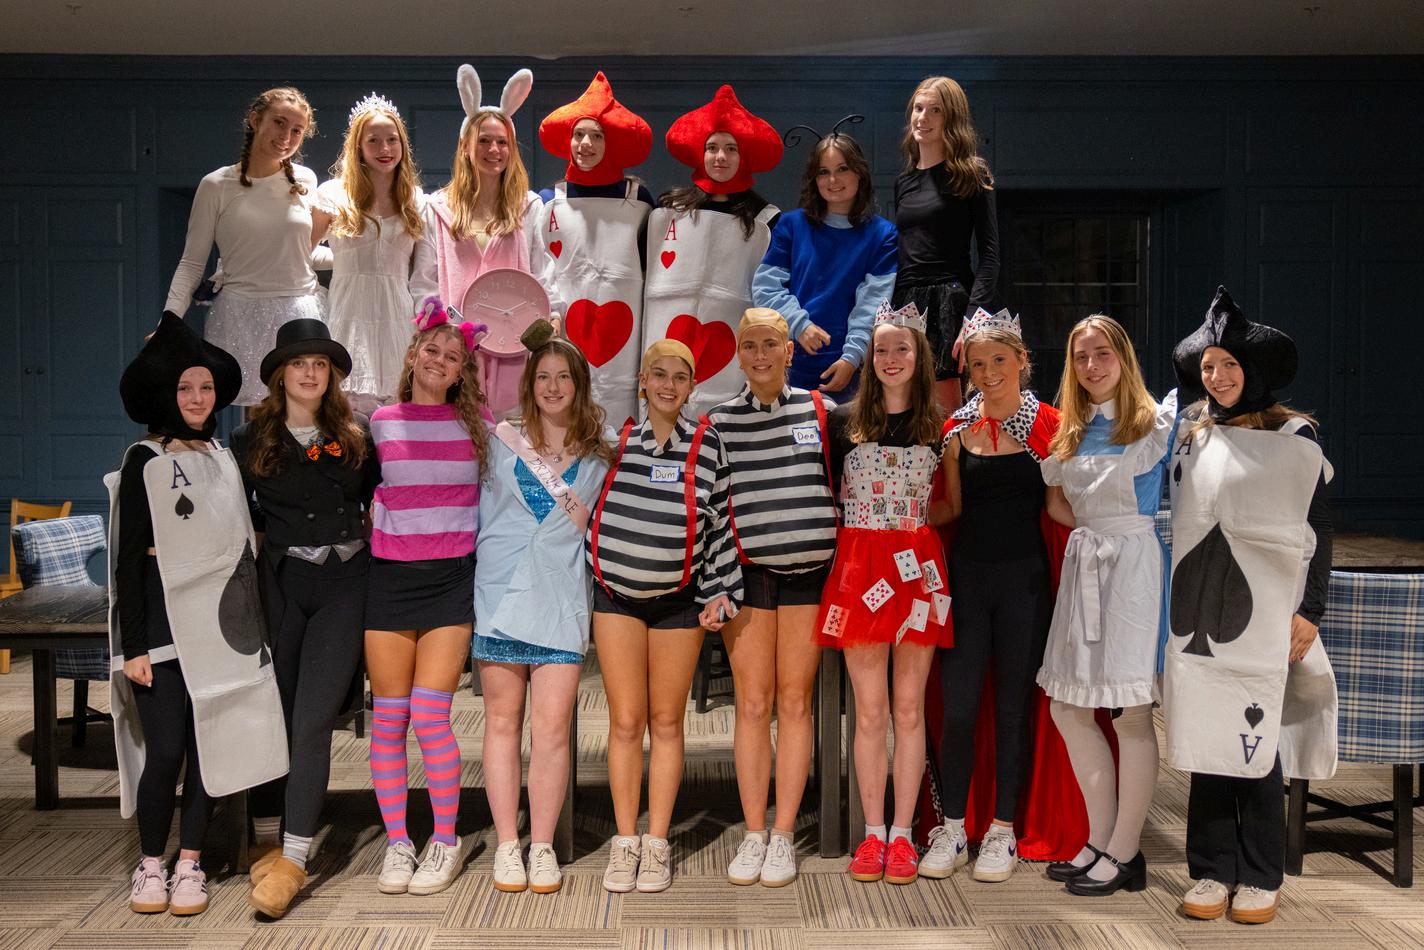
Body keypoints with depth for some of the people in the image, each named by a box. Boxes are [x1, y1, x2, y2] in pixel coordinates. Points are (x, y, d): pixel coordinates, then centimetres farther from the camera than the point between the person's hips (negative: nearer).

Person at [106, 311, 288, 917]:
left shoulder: (223, 459, 15)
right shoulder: (145, 462, 0)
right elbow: (129, 559, -4)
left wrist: (252, 623, 13)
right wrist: (133, 645, -10)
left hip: (219, 623, 4)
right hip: (164, 622, -4)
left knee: (209, 747, 3)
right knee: (164, 750, -6)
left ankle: (190, 864, 14)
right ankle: (150, 865, 10)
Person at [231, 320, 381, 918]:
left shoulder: (355, 437, 7)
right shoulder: (251, 440, 5)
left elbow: (377, 500, 16)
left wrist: (378, 559, 9)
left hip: (346, 583, -1)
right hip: (281, 582, 1)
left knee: (313, 719, -8)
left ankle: (294, 860, -7)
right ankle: (266, 842, 19)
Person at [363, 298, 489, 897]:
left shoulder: (478, 422, 6)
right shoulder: (380, 422, 7)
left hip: (452, 577, -1)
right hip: (389, 574, 2)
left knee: (429, 714, -9)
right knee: (388, 718, 2)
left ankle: (445, 841, 7)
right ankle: (396, 843, 15)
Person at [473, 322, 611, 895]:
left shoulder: (597, 457, 11)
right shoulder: (501, 440, 10)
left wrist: (579, 513, 0)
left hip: (561, 601, 0)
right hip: (501, 594, 1)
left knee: (552, 728, -5)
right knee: (502, 721, 3)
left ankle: (542, 846, 8)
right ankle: (507, 844, 13)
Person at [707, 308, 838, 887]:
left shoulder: (821, 412, 5)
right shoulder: (718, 422, 5)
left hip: (810, 572, 0)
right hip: (747, 572, 0)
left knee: (795, 702, 2)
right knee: (752, 704, 1)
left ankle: (783, 837, 10)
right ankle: (753, 835, 11)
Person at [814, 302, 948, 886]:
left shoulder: (938, 427, 7)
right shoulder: (844, 422, 5)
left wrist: (932, 557, 2)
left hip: (917, 569, 1)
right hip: (858, 568, 0)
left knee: (908, 709, 4)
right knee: (870, 711, 2)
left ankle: (901, 835, 13)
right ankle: (872, 834, 13)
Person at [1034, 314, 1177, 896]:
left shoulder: (1157, 423, -3)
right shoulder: (1068, 431, 12)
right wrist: (1096, 528, 6)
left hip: (1133, 569, -6)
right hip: (1082, 566, 6)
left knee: (1131, 714, -2)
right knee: (1067, 707, 7)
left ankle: (1124, 855, 9)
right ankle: (1099, 841, 20)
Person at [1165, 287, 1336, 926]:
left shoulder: (1293, 436, 2)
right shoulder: (1192, 434, 12)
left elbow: (1318, 530, 2)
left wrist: (1309, 612, -4)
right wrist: (1175, 602, 10)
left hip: (1261, 614, -3)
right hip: (1198, 611, 3)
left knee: (1256, 741, -2)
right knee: (1205, 741, 4)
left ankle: (1259, 878, 10)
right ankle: (1211, 870, 13)